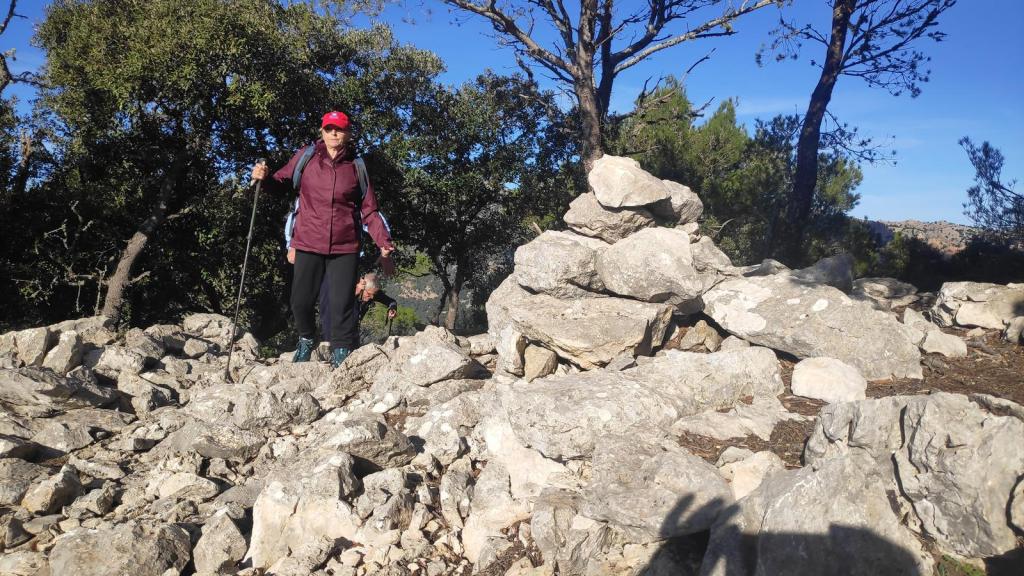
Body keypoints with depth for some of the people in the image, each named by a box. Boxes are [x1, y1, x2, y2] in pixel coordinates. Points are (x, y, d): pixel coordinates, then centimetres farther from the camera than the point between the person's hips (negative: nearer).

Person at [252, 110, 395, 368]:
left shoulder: (357, 166, 3)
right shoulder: (305, 158, 2)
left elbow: (369, 210, 3)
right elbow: (282, 182, 9)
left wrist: (383, 242, -7)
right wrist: (265, 177, -14)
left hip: (345, 248, -1)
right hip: (308, 244, 1)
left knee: (341, 306, -1)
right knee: (301, 301, 7)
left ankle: (341, 357, 11)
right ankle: (306, 339, 37)